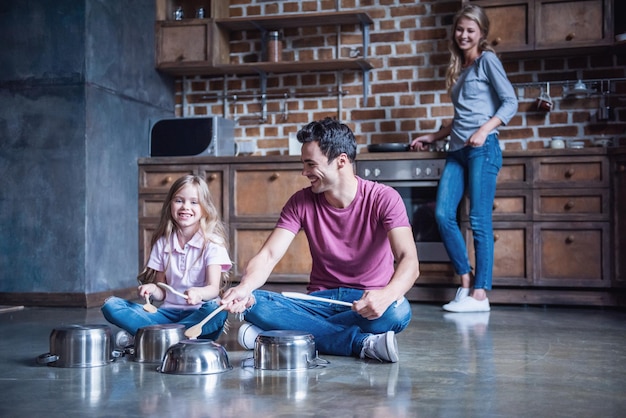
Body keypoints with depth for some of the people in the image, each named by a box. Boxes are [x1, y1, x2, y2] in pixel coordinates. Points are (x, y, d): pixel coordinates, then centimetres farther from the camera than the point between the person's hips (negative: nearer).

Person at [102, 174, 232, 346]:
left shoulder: (212, 242, -2)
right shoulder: (162, 243, 9)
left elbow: (214, 287, -14)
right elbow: (162, 292, 12)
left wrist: (199, 293, -38)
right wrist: (153, 289, -13)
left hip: (199, 314, -3)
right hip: (168, 313, 4)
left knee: (218, 312, -38)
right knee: (111, 305, -13)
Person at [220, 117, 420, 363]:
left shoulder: (383, 199, -11)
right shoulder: (301, 202, -2)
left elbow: (409, 260, -23)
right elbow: (268, 255, -10)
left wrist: (387, 294, -45)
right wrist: (244, 287, -33)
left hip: (369, 301, -3)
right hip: (321, 300, 3)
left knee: (398, 311, -38)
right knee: (253, 303, -24)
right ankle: (363, 343, -28)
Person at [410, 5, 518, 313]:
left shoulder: (487, 60, 3)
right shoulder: (459, 69, 23)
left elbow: (510, 103, -6)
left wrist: (485, 130, -18)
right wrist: (433, 137, 25)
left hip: (482, 148, -7)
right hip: (457, 150, 7)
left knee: (479, 220, -8)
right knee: (443, 215, -5)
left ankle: (480, 294, -5)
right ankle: (465, 281, 6)